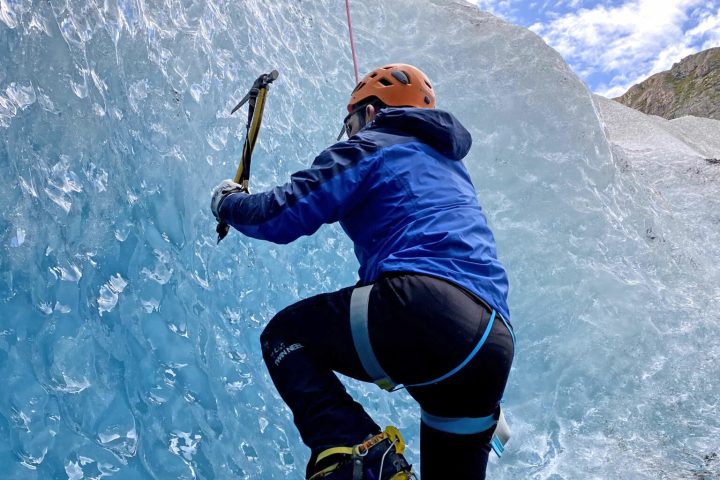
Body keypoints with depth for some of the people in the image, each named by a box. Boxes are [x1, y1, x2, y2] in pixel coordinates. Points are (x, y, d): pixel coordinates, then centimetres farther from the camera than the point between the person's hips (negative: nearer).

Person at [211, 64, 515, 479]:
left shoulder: (370, 146, 9)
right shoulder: (449, 166, 32)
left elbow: (282, 217, 2)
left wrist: (228, 202, 21)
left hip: (427, 310, -8)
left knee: (285, 336, 11)